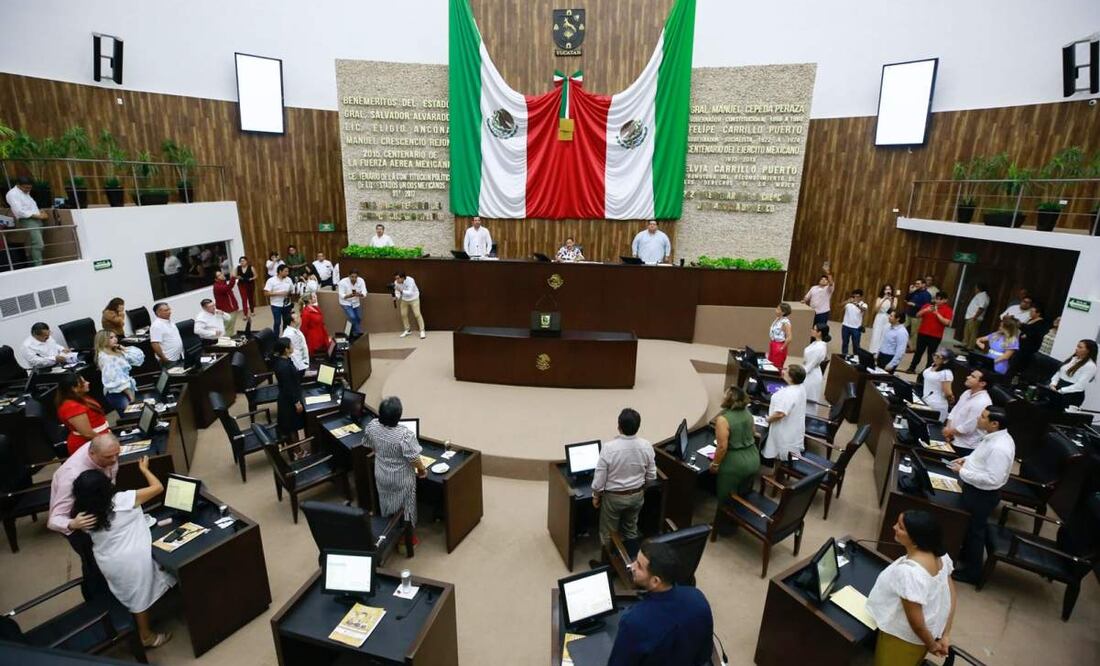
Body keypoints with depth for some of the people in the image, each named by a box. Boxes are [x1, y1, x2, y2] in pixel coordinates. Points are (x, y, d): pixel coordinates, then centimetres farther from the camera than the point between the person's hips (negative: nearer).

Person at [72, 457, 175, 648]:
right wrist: (144, 469, -2)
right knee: (141, 597, 13)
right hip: (132, 559, -5)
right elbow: (158, 487, -15)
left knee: (130, 596, 27)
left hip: (108, 562, 5)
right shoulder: (123, 500, -24)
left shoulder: (84, 513, -7)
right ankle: (146, 636, 28)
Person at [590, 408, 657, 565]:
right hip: (637, 495, 4)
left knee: (608, 533, 17)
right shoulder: (646, 446, -15)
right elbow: (651, 475, -3)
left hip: (614, 496, -4)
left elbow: (600, 477, -18)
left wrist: (596, 495, -1)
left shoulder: (609, 447, -27)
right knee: (631, 529, 26)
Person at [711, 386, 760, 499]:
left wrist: (715, 464, -9)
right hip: (753, 459, 7)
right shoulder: (747, 411, 3)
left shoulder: (723, 419, -21)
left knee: (727, 497, 10)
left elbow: (722, 447, -22)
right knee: (745, 494, 23)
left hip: (735, 463, -7)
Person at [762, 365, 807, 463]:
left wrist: (768, 419, -19)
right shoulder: (800, 388, 1)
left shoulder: (788, 393, -31)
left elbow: (780, 414, -36)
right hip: (794, 432, 10)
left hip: (785, 434, -10)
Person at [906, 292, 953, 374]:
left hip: (935, 336, -3)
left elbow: (947, 322, -16)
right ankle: (912, 368, 19)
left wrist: (937, 313, -20)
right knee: (918, 352, 12)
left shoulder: (948, 310, -4)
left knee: (931, 354, 4)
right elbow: (918, 315, 2)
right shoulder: (927, 305, 6)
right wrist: (925, 310, -15)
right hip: (922, 333, 3)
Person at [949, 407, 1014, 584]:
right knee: (968, 525, 27)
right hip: (975, 489, 9)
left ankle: (972, 571, 28)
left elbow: (992, 479, -32)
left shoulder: (999, 447, -32)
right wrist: (967, 459, 4)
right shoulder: (995, 437, -1)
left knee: (974, 529, 9)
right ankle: (966, 554, 49)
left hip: (982, 494, -9)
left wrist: (963, 472, -25)